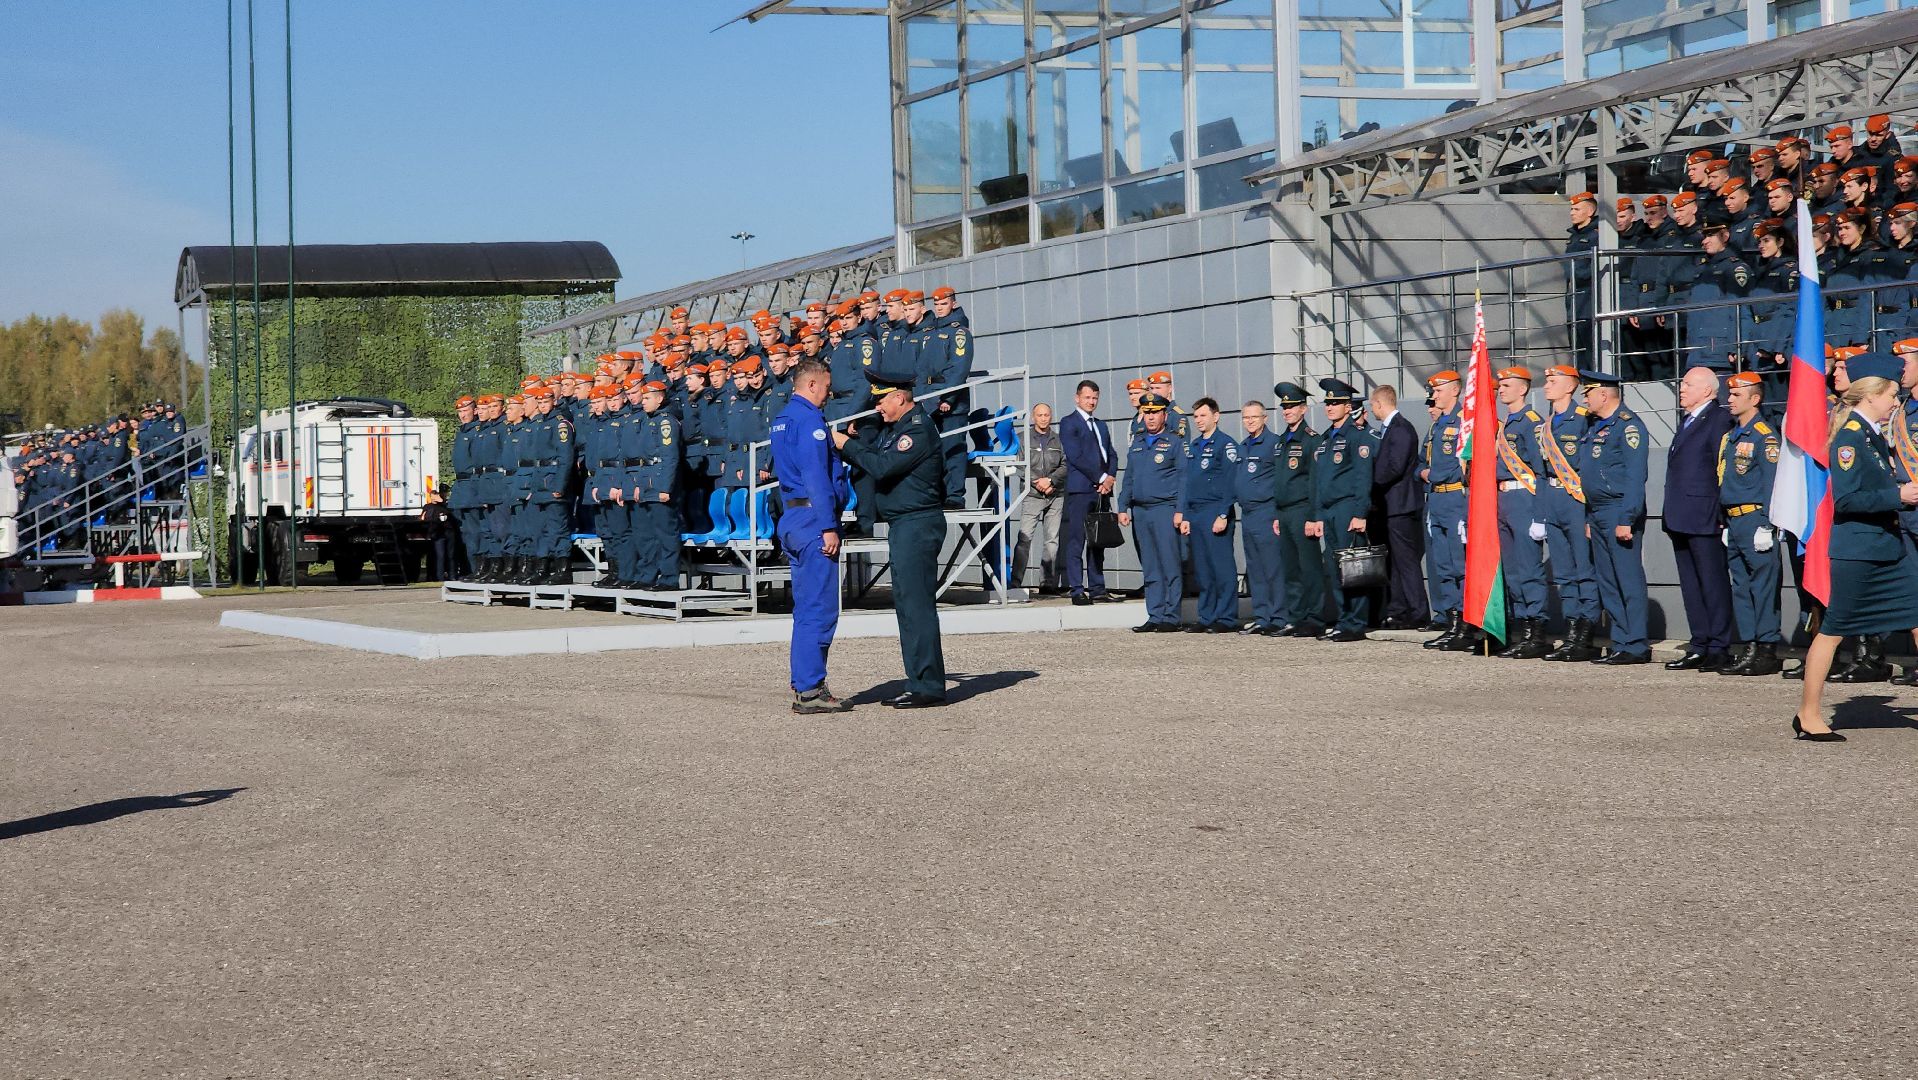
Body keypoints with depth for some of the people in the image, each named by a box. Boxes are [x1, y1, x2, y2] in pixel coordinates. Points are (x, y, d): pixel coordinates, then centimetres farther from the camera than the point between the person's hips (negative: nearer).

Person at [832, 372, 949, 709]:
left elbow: (883, 466, -22)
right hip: (903, 526, 11)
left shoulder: (918, 430, -15)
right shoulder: (895, 427, 17)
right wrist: (843, 444, 2)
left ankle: (929, 687, -8)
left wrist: (847, 445, -11)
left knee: (917, 603, -10)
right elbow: (873, 453, 17)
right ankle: (919, 683, 17)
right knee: (907, 604, 12)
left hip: (917, 525, -11)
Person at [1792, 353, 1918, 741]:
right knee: (1833, 629, 0)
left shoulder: (1874, 436, 11)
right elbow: (1845, 499, -23)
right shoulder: (1849, 438, -16)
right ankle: (1808, 715, 9)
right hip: (1855, 551, -9)